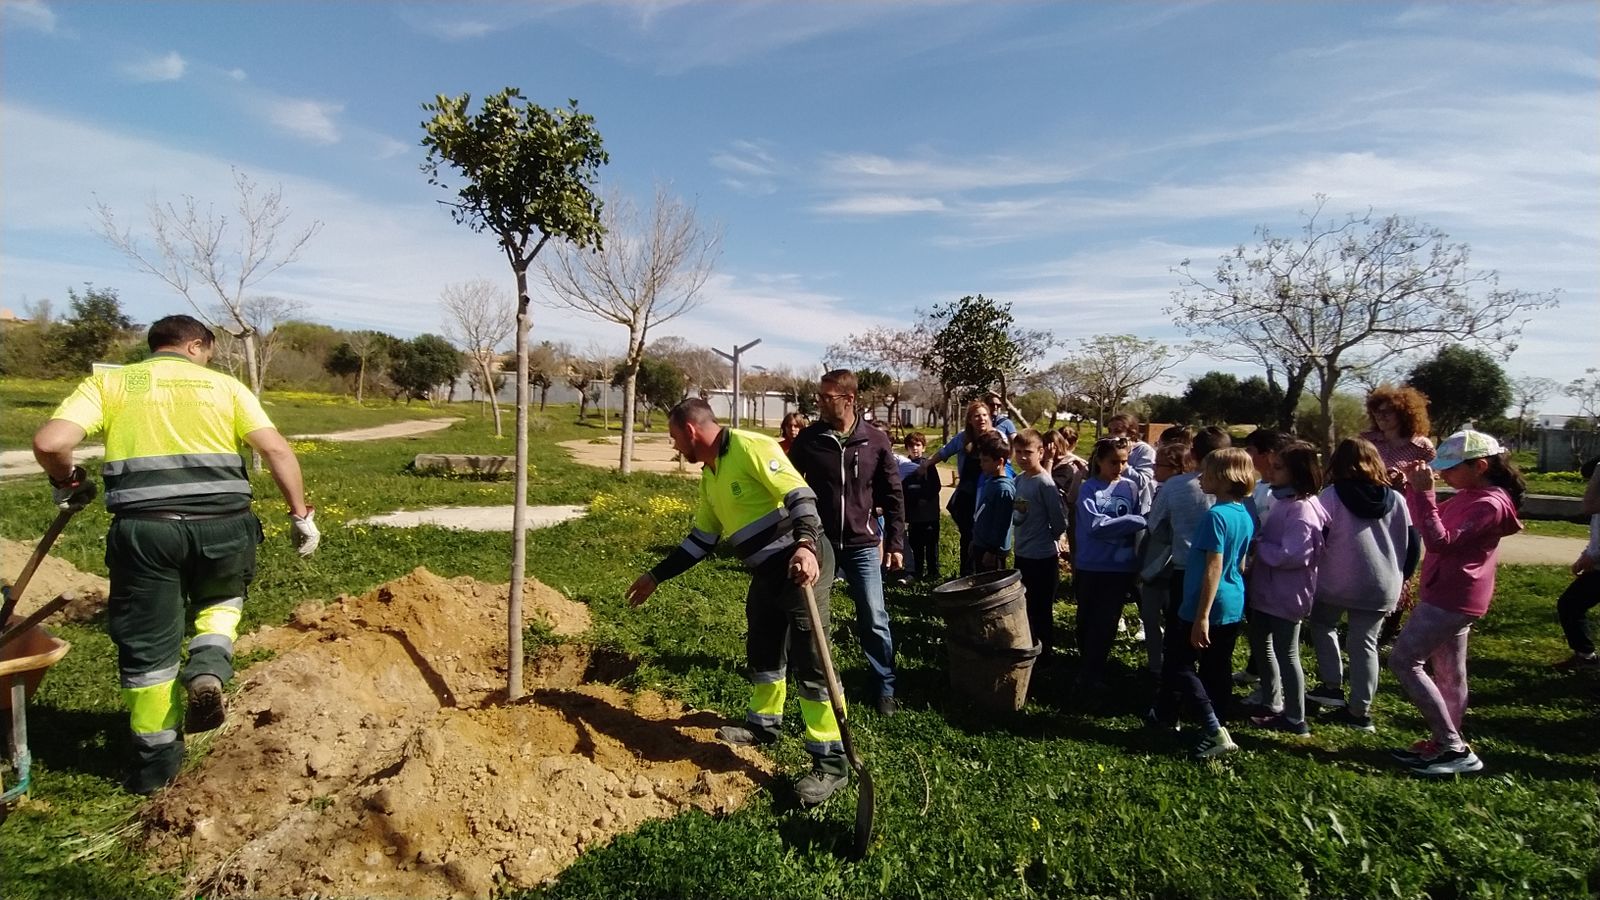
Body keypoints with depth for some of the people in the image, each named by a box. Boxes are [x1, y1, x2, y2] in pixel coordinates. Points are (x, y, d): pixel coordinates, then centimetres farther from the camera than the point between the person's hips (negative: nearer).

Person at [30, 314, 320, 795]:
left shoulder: (108, 383, 13)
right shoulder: (224, 385, 12)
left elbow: (50, 443, -2)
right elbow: (278, 450, 1)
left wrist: (68, 484, 18)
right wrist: (301, 514, 5)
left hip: (144, 526, 0)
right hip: (222, 523, 0)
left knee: (147, 644, 15)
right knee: (223, 597, 30)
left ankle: (156, 757, 24)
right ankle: (208, 668, 3)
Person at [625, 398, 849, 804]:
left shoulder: (751, 448, -16)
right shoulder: (709, 475, 14)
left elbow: (800, 496, -23)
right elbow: (700, 539, 21)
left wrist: (806, 546, -41)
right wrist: (655, 576, 24)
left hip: (801, 563, -10)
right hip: (767, 570, 10)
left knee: (809, 661, -7)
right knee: (762, 651, 22)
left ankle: (831, 763, 2)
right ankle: (764, 723, 45)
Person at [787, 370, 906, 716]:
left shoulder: (876, 440, -5)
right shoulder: (808, 438, -4)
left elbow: (893, 496, 2)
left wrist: (896, 543, 1)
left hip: (862, 544, -1)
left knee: (874, 620, 2)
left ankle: (885, 687, 20)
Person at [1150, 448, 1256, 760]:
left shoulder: (1216, 516, -20)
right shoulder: (1245, 516, 7)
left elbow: (1214, 568, -23)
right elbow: (1240, 565, 15)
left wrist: (1202, 616, -22)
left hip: (1209, 607, -8)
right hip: (1234, 607, 8)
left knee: (1178, 665, 2)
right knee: (1216, 670, 15)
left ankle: (1214, 731, -4)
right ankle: (1218, 727, 24)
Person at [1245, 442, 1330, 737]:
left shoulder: (1302, 509, -22)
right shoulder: (1284, 500, 6)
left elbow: (1291, 555, -28)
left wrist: (1257, 544, -18)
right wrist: (1259, 541, 0)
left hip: (1286, 594, -10)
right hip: (1268, 589, 10)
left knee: (1286, 654, 2)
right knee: (1261, 642, 21)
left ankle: (1295, 720, 17)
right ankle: (1272, 705, 37)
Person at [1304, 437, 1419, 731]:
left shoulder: (1332, 495, -8)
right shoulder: (1396, 499, 5)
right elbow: (1413, 545, 10)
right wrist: (1399, 578, 21)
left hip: (1337, 584, -3)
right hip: (1382, 587, 3)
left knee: (1321, 624, 22)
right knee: (1365, 644, 11)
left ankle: (1332, 687, 16)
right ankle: (1359, 711, 14)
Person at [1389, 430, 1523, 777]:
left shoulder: (1489, 504, -20)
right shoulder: (1470, 496, 9)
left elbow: (1441, 542, -28)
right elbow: (1436, 525, 18)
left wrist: (1423, 493, -29)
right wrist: (1414, 488, 4)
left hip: (1452, 597, -10)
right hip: (1452, 595, 10)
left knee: (1403, 661, -7)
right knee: (1448, 671, 14)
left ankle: (1455, 749, -3)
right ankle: (1445, 743, 24)